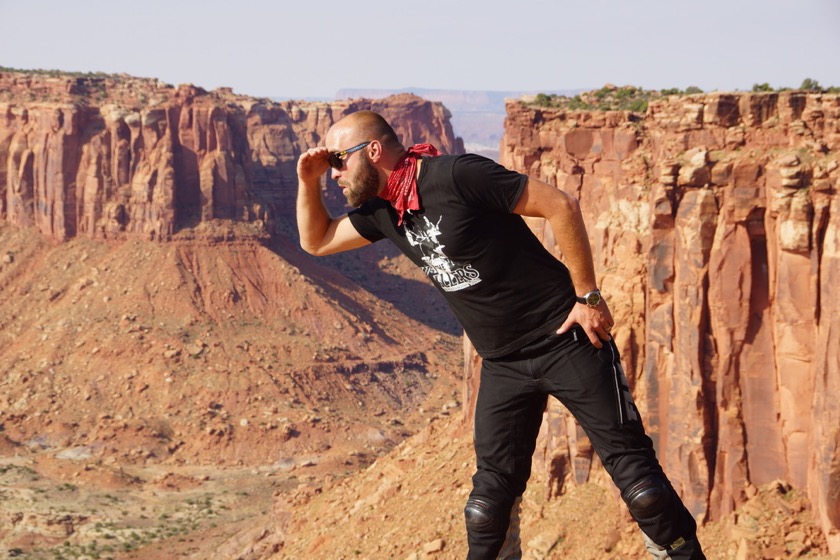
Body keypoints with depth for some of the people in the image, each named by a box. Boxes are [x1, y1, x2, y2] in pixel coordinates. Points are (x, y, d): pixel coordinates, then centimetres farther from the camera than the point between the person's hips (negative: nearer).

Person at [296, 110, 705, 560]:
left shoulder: (457, 176, -20)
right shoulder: (382, 212, 4)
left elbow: (560, 206, -19)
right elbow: (316, 241, 20)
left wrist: (588, 296, -16)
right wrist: (308, 181, 2)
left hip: (565, 338, -7)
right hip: (502, 362, 7)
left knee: (627, 458, -5)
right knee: (492, 487, 7)